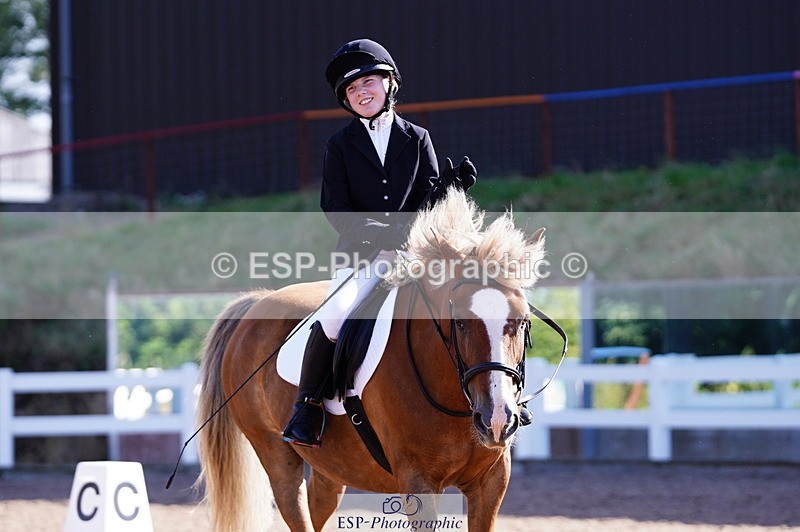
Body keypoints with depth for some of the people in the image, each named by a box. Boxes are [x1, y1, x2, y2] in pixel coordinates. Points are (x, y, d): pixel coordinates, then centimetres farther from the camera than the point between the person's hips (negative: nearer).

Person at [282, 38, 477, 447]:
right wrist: (378, 232, -16)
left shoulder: (417, 139, 14)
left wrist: (451, 186, -13)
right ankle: (306, 409, -13)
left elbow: (427, 201, 9)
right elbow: (335, 208, 0)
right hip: (361, 254, -1)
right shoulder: (341, 145, 10)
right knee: (334, 317, -27)